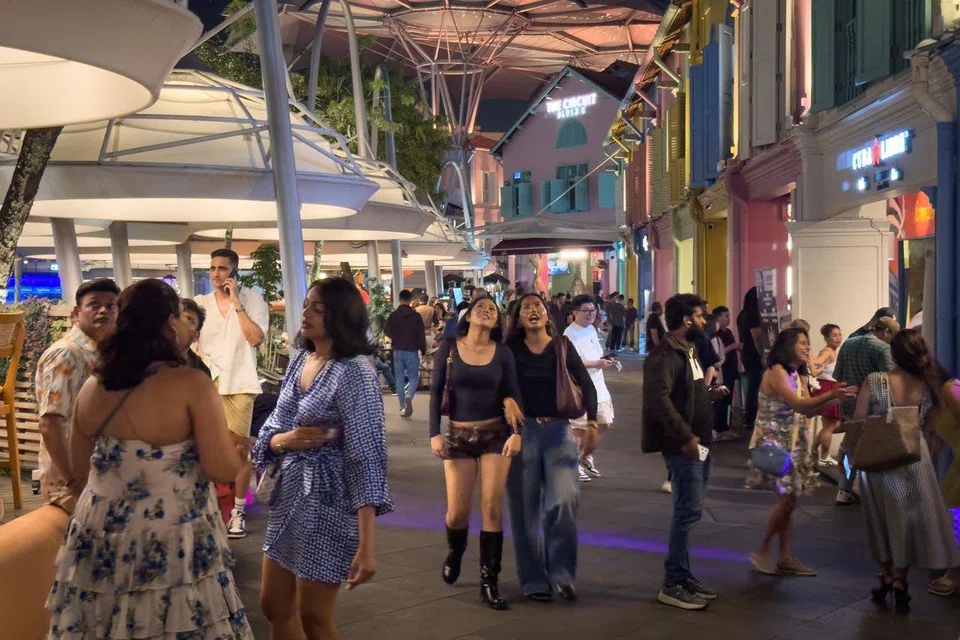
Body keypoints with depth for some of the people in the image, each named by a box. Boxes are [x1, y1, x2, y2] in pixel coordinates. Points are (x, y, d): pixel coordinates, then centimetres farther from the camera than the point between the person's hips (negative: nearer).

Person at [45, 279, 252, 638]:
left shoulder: (92, 389, 2)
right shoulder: (191, 384, -15)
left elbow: (80, 471, 14)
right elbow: (223, 471, -15)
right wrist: (235, 448, 6)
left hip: (100, 544, 6)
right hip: (171, 547, -5)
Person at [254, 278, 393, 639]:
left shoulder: (354, 373, -18)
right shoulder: (301, 361, 5)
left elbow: (367, 459, -21)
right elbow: (272, 431, 11)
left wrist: (366, 547, -25)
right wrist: (284, 440, -15)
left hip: (327, 503, -8)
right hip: (288, 496, 8)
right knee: (274, 606, 17)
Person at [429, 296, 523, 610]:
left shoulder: (503, 353, 2)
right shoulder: (449, 348, -1)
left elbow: (513, 395, 1)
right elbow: (436, 392, 0)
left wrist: (516, 432, -12)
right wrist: (434, 433, -7)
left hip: (496, 434, 0)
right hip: (459, 435, 0)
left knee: (492, 508, -4)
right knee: (457, 512, 1)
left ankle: (489, 583, 6)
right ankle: (454, 554, 37)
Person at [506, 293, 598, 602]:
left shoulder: (562, 346, 6)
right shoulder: (512, 350, 5)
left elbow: (586, 384, 3)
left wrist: (591, 423, -8)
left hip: (558, 431, 0)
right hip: (522, 431, 0)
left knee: (563, 501, -14)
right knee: (526, 509, 2)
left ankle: (562, 574, 0)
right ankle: (534, 580, 13)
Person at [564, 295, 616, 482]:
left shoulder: (591, 329, 12)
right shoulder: (570, 334, -15)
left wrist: (605, 360, 3)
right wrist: (597, 363, -23)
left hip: (598, 386, 8)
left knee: (604, 423, 12)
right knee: (581, 428, 1)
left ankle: (586, 456, 29)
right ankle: (576, 464, 17)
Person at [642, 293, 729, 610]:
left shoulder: (688, 351, 17)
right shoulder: (665, 354, -15)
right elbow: (659, 399, -27)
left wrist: (712, 393, 9)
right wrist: (685, 436, -27)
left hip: (698, 443, 10)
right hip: (683, 445, -10)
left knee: (689, 511, 14)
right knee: (689, 511, -10)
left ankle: (683, 576, 22)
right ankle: (673, 585, -3)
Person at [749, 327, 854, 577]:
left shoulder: (796, 375, 14)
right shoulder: (776, 371, -13)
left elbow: (808, 410, 5)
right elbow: (798, 405, -22)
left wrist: (835, 399, -6)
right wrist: (831, 395, -26)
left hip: (792, 443, 9)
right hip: (774, 442, -9)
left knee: (788, 500, 6)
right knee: (787, 498, -11)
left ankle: (785, 558, 9)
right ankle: (762, 551, 3)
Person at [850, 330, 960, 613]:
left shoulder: (874, 381, -16)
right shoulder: (929, 386, -8)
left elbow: (857, 422, -12)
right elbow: (928, 429, 3)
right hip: (915, 459, 1)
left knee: (884, 518, 16)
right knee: (910, 518, 14)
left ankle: (886, 577, 26)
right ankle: (901, 581, 18)